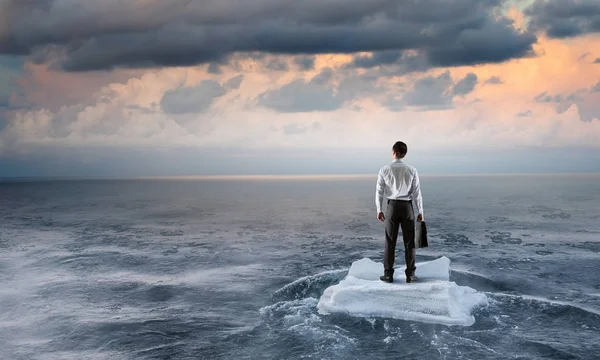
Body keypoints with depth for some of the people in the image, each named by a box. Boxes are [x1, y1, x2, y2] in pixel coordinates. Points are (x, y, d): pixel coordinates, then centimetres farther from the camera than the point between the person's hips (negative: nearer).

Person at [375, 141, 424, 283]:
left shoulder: (384, 170, -5)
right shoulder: (412, 170, -4)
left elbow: (379, 192, -2)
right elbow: (417, 193, -3)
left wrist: (379, 210, 8)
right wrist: (420, 212, 4)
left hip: (392, 206, 0)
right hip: (407, 207, 0)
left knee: (390, 242, 5)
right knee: (409, 242, 6)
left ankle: (388, 274, 7)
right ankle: (410, 275, 6)